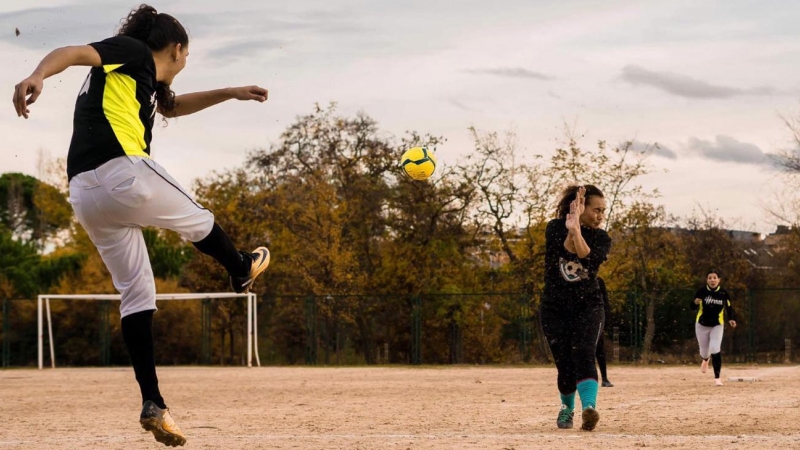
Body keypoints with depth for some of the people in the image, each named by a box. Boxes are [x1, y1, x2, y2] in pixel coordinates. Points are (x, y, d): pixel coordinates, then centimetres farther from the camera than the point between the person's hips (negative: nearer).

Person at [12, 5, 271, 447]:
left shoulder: (147, 84, 30)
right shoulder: (133, 52, 5)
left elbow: (173, 106, 52)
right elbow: (73, 51, -12)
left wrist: (230, 93, 52)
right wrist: (38, 75, -33)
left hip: (83, 195, 9)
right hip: (124, 173, -9)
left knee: (136, 294, 9)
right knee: (198, 221, 19)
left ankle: (152, 403, 2)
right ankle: (242, 270, 47)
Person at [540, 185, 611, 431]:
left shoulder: (602, 238, -2)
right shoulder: (555, 228, -4)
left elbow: (588, 257, -23)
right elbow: (565, 250, -24)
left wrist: (576, 230, -35)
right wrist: (571, 227, -36)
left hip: (587, 307, -1)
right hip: (555, 309, 1)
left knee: (583, 355, -23)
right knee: (565, 364, 2)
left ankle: (589, 407, -41)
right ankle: (567, 407, 30)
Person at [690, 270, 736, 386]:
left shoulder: (723, 293, -10)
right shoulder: (701, 292, -12)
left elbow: (729, 308, 0)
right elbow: (692, 307, -8)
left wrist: (731, 319, -19)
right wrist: (695, 303, -32)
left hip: (717, 325, -1)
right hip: (702, 325, 1)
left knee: (715, 349, -19)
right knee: (704, 351, 13)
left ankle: (717, 377, -11)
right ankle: (705, 359, 53)